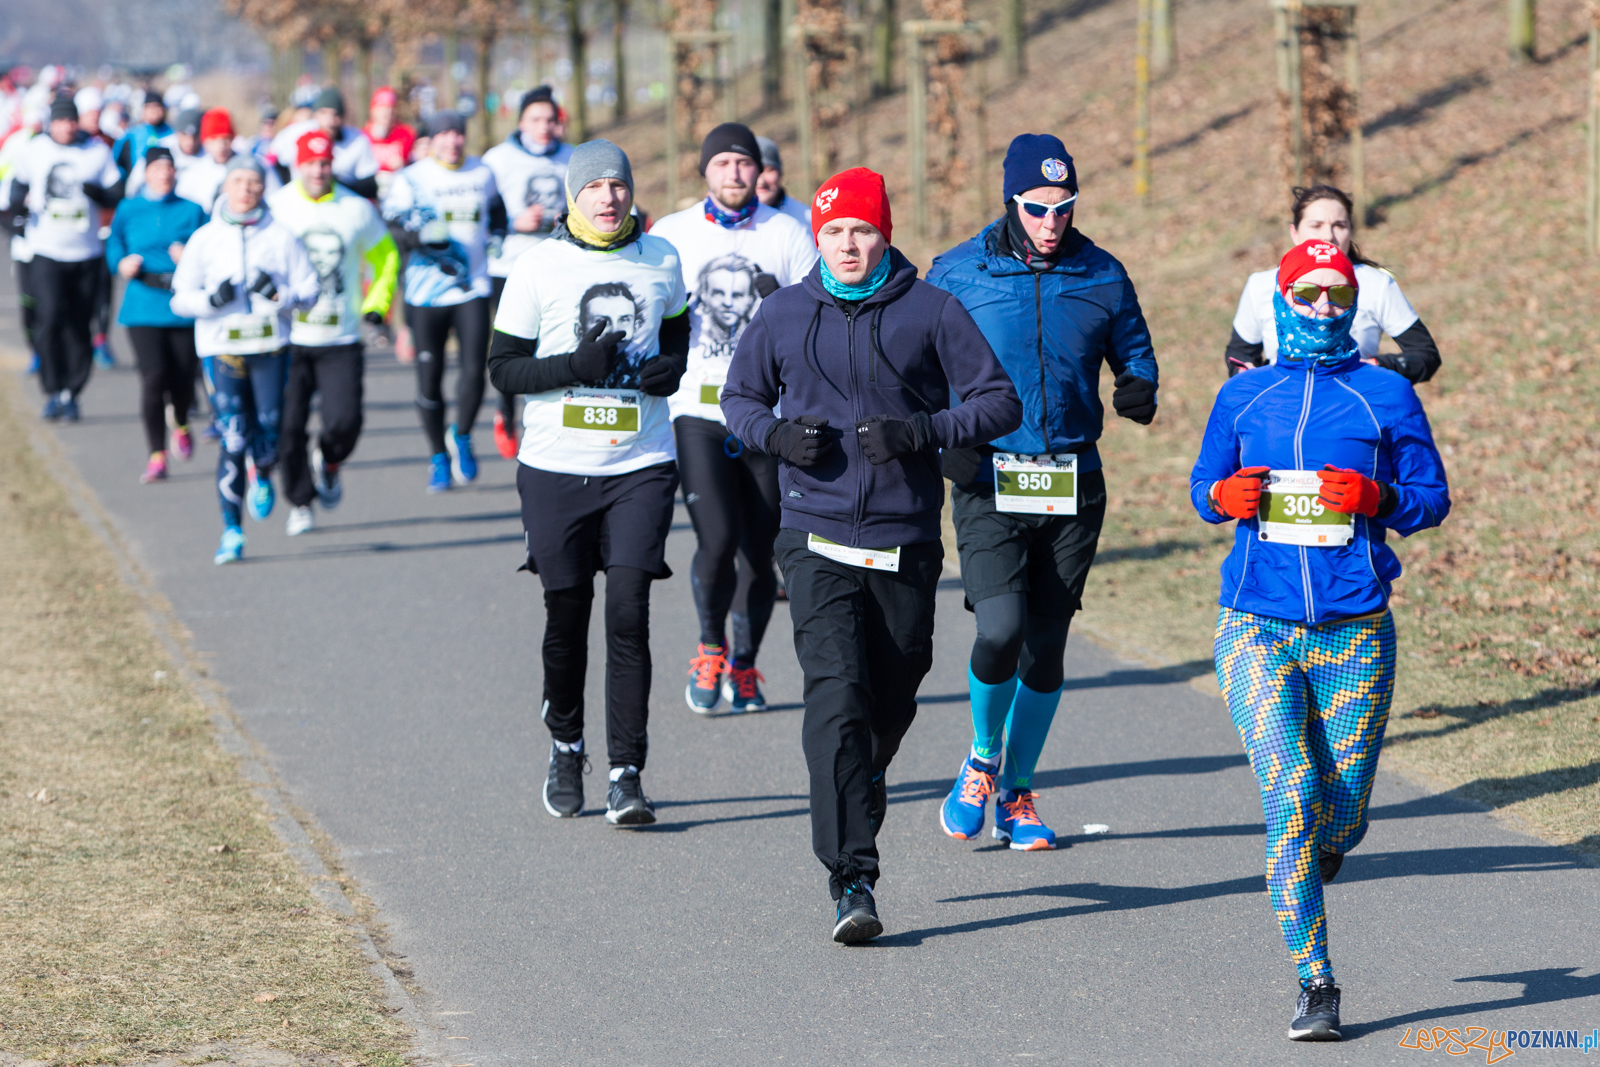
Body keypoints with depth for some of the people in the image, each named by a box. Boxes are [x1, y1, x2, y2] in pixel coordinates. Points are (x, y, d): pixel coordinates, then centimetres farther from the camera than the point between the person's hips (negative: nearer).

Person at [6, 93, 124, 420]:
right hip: (45, 250, -1)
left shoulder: (97, 152, 4)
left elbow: (117, 196, 4)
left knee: (79, 326, 3)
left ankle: (71, 392, 13)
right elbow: (19, 184, 16)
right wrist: (20, 203, -6)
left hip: (87, 254, 1)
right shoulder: (34, 150, 4)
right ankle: (53, 390, -8)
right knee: (50, 317, -17)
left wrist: (95, 191, -16)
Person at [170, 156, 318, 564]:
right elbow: (180, 298, 6)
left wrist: (278, 293, -14)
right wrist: (212, 298, -13)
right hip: (221, 348, 0)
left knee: (269, 433, -6)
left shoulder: (281, 237, 5)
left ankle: (262, 475, 32)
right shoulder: (205, 238, 6)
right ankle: (232, 531, -1)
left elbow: (309, 290, 5)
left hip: (271, 346, 0)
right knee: (232, 438, -9)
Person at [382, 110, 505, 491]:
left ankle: (461, 437, 14)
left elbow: (496, 211, 28)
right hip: (426, 294, -2)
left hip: (473, 288, 2)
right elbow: (391, 227, -9)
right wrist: (422, 236, -27)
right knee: (429, 379, 2)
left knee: (474, 370, -13)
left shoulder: (483, 174, 9)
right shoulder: (411, 179, -3)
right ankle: (438, 457, 20)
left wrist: (497, 237, 12)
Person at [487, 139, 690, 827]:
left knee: (629, 613, -9)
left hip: (640, 466, 1)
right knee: (567, 615, 7)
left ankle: (625, 774, -6)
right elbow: (503, 368, -1)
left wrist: (669, 367, -1)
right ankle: (565, 744, 32)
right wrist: (577, 366, -17)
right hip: (557, 466, -1)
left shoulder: (661, 261, 5)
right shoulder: (539, 268, -3)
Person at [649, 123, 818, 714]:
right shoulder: (670, 235, 5)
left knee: (759, 550, 4)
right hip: (698, 413, -1)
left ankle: (743, 667, 22)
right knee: (717, 541, -16)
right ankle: (710, 649, 8)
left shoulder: (790, 234, 5)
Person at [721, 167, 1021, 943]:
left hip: (906, 544, 1)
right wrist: (775, 432, -4)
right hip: (817, 541, -1)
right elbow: (738, 397, 19)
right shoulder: (783, 316, 5)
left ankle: (860, 789, 47)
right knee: (836, 699, -15)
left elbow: (999, 403, 0)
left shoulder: (931, 312, 0)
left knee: (890, 705, 12)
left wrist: (924, 430, -16)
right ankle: (851, 883, -19)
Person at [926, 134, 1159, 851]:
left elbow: (1134, 354, 17)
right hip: (988, 483, -3)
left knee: (1046, 646, 6)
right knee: (1001, 628, -19)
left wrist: (1139, 390, -7)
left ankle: (1018, 792, 23)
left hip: (1074, 487, 3)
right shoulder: (959, 274, 0)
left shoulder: (1102, 276, 6)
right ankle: (983, 757, 9)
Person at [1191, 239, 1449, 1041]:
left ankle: (1317, 845, 44)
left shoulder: (1386, 394, 5)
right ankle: (1315, 985, -7)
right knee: (1290, 799, -14)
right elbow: (1204, 486, 17)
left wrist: (1378, 498, -14)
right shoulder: (1244, 395, 9)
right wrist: (1223, 495, -6)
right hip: (1258, 628, 0)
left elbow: (1432, 497, 7)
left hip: (1355, 634, 0)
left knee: (1339, 820, 5)